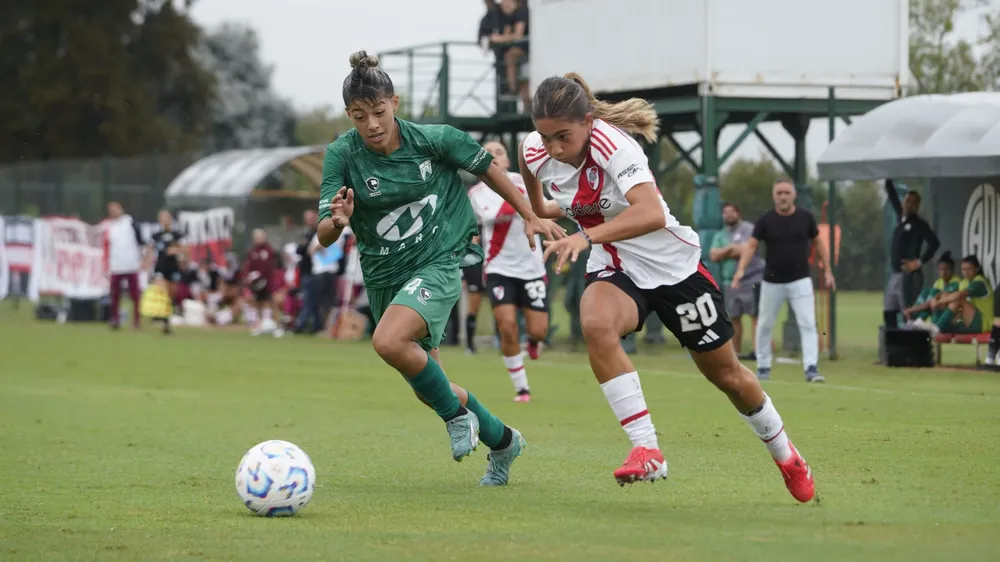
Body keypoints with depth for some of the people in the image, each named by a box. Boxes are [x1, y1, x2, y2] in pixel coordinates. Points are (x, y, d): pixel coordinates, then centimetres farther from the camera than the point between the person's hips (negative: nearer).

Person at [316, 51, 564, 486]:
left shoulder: (434, 139, -14)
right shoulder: (341, 155, -13)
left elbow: (486, 168, 4)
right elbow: (324, 237, -16)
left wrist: (530, 216, 8)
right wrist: (338, 222, -39)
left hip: (438, 261, -4)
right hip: (383, 277, 4)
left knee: (388, 341, -31)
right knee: (429, 391, 13)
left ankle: (456, 412, -6)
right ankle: (502, 441, 37)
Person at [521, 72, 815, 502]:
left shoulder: (611, 144, -31)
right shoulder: (534, 152, -13)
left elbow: (652, 214, -47)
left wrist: (586, 236, -56)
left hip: (673, 265, -4)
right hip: (613, 271, 4)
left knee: (727, 374, 12)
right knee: (595, 325, -33)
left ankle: (786, 456, 39)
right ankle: (646, 451, -30)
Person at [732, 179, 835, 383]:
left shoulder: (805, 217, -2)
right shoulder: (766, 220, -5)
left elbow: (818, 243, 9)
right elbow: (751, 245, -7)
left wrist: (827, 271, 6)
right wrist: (741, 270, -21)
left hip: (800, 280, 0)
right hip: (772, 282, 0)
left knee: (808, 324, -11)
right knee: (764, 325, 8)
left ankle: (811, 368, -15)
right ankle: (763, 367, 22)